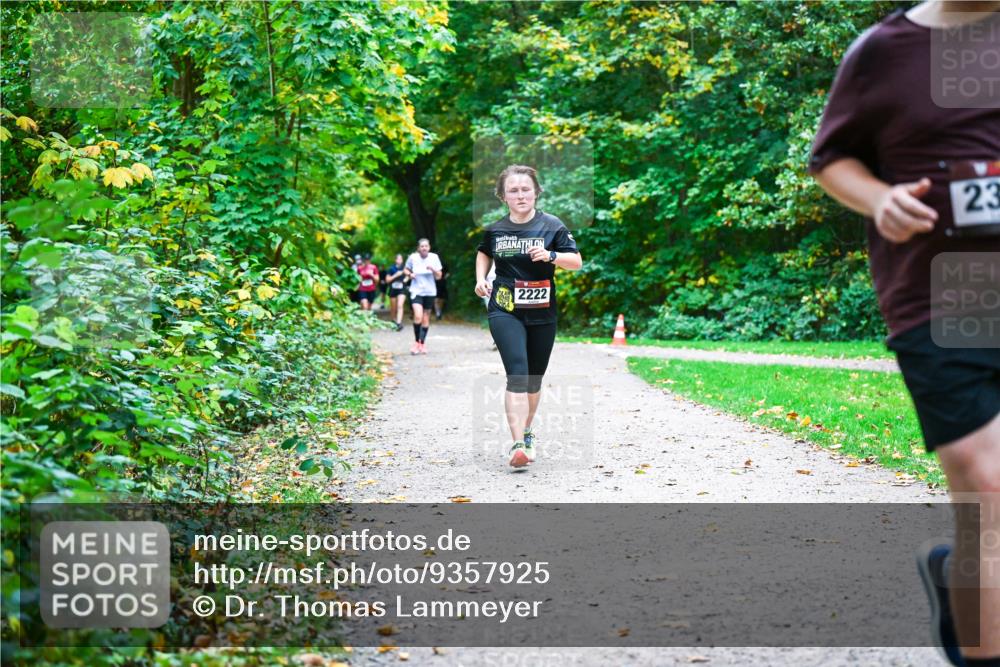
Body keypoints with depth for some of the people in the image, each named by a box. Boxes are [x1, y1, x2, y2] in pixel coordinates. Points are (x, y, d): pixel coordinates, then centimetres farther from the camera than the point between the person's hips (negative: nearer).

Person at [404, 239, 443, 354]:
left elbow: (439, 276, 0)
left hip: (430, 292, 2)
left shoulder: (434, 258, -3)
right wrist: (409, 274, -10)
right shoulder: (413, 257, -5)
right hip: (416, 291, -2)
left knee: (426, 319, 8)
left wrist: (433, 269, -19)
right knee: (418, 316, -19)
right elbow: (405, 269, 11)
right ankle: (416, 342, -4)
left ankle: (423, 343, 21)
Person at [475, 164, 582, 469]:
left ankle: (526, 433, 37)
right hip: (504, 310, -1)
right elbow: (484, 253, 22)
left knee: (534, 379, 13)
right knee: (517, 373, -19)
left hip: (541, 314, 1)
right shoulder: (495, 229, 1)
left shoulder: (552, 226, -4)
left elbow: (577, 261, -4)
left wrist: (551, 256, -22)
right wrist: (480, 279, 4)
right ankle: (518, 444, -25)